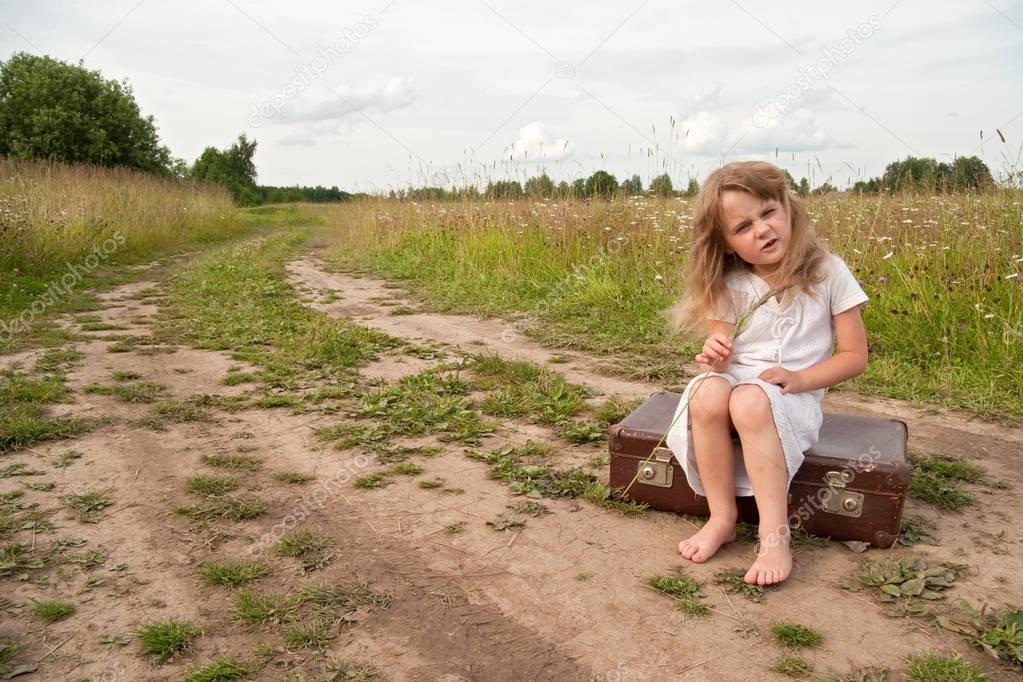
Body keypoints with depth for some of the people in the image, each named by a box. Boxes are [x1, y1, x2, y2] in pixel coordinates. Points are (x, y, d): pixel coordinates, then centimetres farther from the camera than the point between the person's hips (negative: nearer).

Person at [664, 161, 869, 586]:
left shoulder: (828, 273, -3)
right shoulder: (728, 286, 2)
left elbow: (855, 355, 0)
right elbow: (719, 356, 5)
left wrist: (799, 378, -16)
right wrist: (715, 358, -20)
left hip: (794, 395, -2)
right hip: (735, 382, 3)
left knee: (750, 400, -37)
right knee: (707, 392, -33)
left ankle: (775, 535, -31)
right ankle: (722, 518, -20)